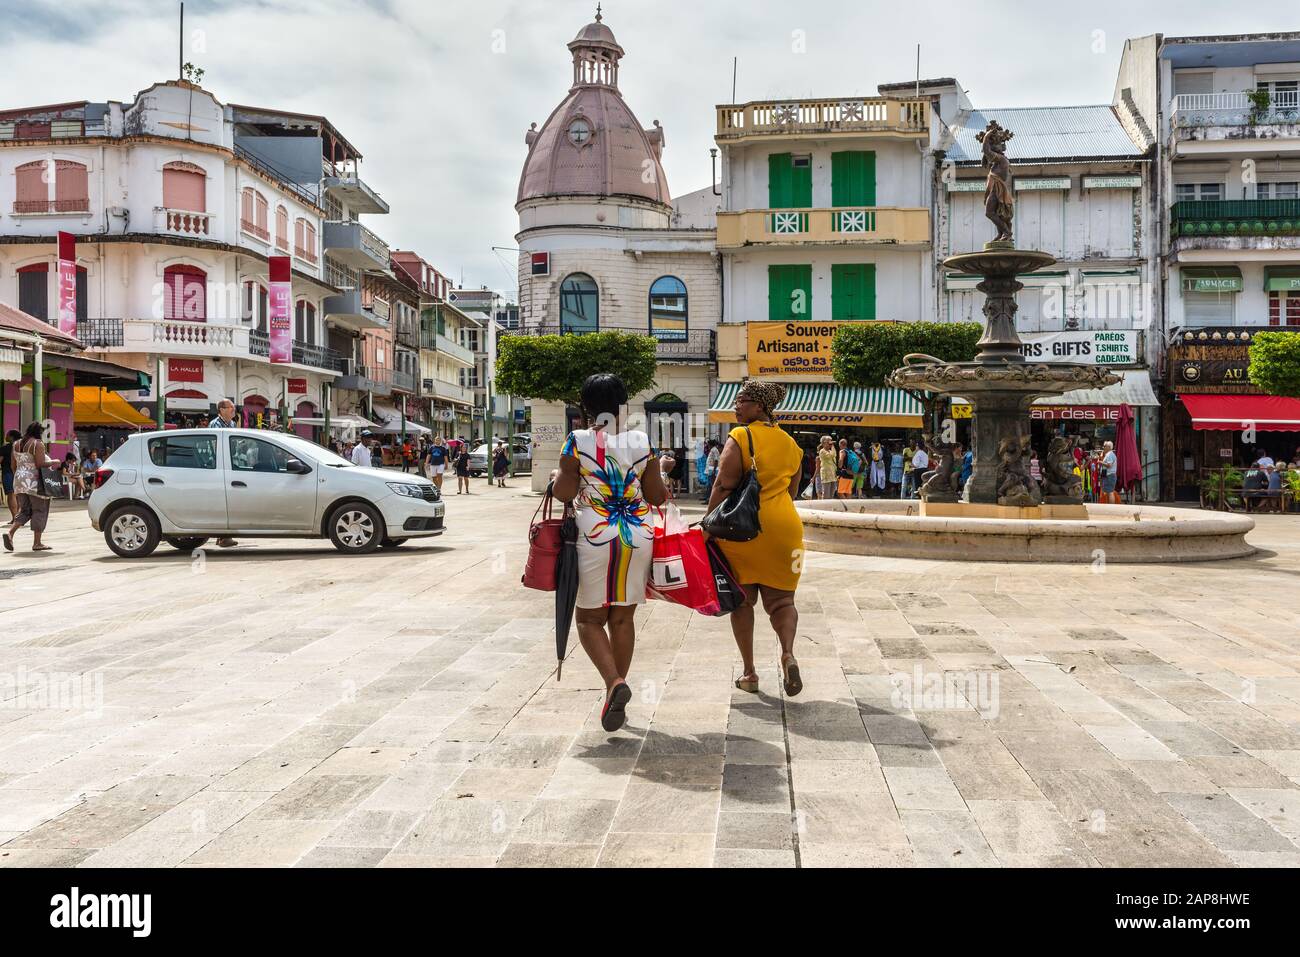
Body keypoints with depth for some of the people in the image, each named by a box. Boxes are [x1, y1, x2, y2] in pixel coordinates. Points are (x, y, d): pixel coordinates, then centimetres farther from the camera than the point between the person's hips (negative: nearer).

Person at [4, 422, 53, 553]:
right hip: (34, 482, -7)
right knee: (39, 510, 2)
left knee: (24, 510, 16)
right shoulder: (38, 444, -10)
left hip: (19, 480, 7)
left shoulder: (16, 444, 12)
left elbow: (13, 465, 14)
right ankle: (37, 543, 2)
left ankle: (10, 532, -5)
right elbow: (40, 464, -17)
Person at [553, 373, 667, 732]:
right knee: (623, 618, 13)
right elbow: (656, 496, 2)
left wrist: (557, 479, 15)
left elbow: (564, 493, -6)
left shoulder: (578, 441, -5)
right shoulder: (642, 441, 1)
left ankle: (614, 682, -14)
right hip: (638, 537, 3)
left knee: (590, 618, 9)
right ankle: (616, 697, 19)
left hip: (595, 536, -2)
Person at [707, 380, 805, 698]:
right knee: (780, 599, 11)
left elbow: (724, 486, -14)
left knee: (742, 600, 9)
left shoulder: (740, 437, -8)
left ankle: (749, 672, 11)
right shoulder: (790, 444, 11)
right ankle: (788, 654, -15)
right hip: (783, 527, 4)